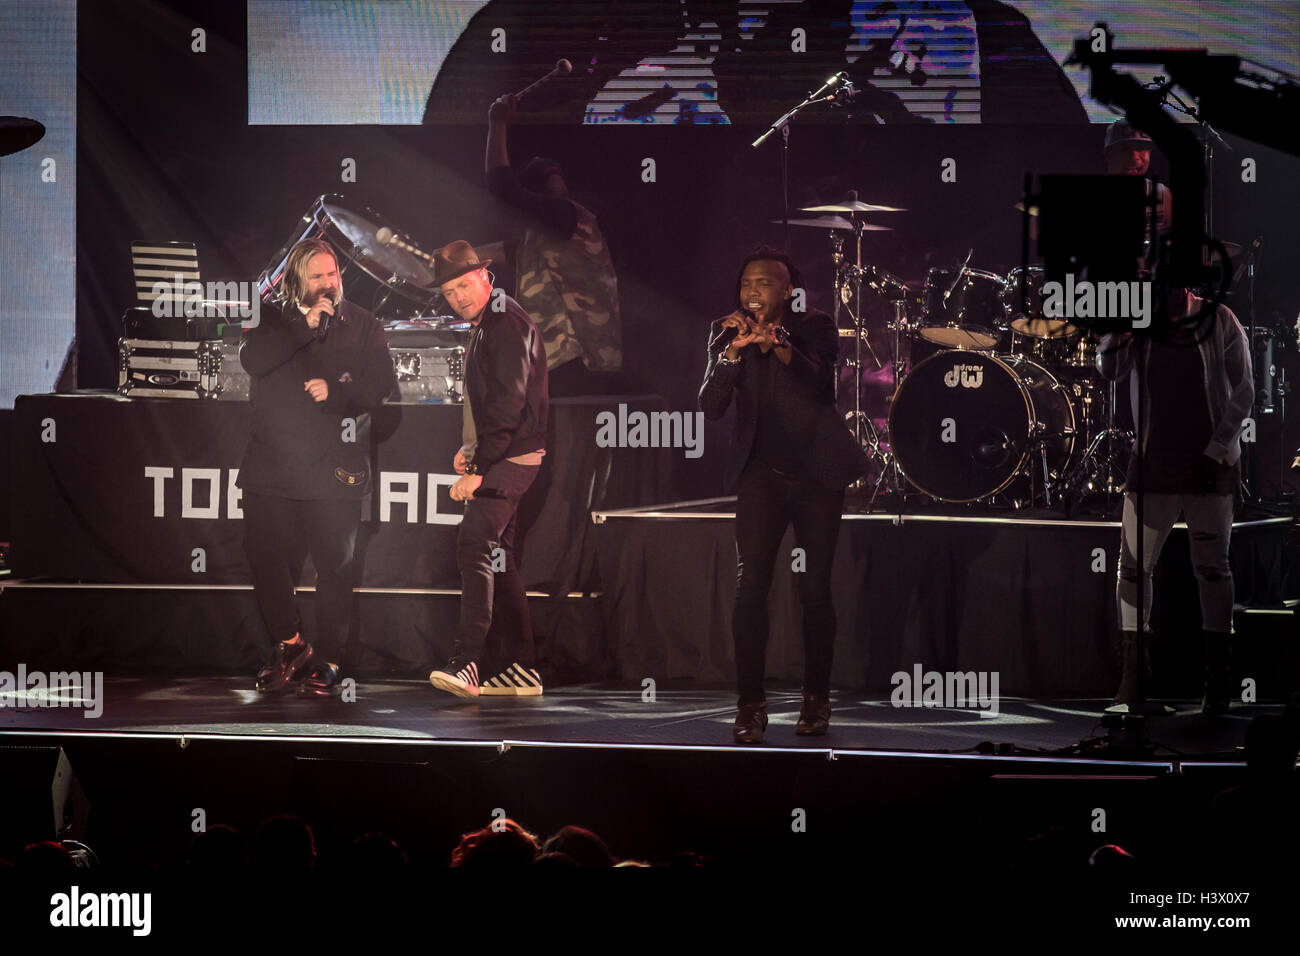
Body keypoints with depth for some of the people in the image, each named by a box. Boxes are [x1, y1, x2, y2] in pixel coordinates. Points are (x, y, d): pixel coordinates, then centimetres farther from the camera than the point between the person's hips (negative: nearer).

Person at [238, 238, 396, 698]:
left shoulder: (362, 325, 4)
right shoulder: (273, 317, 8)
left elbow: (383, 385, -2)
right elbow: (252, 360, -11)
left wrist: (335, 392, -16)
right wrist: (303, 327, -17)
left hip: (333, 470, -2)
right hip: (271, 466, 2)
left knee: (334, 566, -2)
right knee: (265, 560, 6)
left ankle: (326, 660, 8)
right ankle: (290, 644, 26)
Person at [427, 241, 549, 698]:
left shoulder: (508, 323, -14)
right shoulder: (486, 323, 17)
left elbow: (508, 402, -21)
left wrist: (479, 468, -23)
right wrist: (471, 447, 13)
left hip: (511, 456, -11)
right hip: (498, 457, 11)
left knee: (474, 543, -21)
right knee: (497, 556, 12)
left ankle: (468, 659, -28)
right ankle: (519, 667, 16)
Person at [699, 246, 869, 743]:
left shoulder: (814, 328, -3)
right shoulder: (725, 333, 2)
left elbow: (818, 384, -21)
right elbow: (710, 407, -8)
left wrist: (776, 344, -38)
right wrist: (734, 350, -23)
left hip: (817, 474, -1)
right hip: (761, 475, 1)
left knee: (815, 589, 0)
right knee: (749, 584, -12)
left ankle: (816, 699, 14)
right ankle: (750, 706, -11)